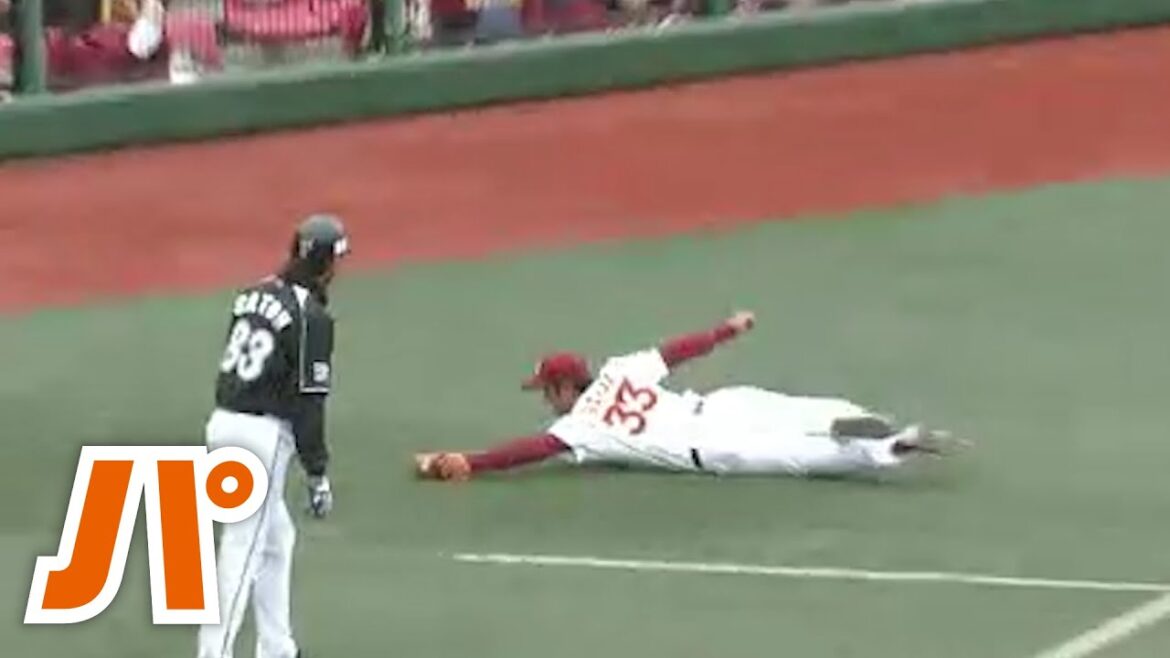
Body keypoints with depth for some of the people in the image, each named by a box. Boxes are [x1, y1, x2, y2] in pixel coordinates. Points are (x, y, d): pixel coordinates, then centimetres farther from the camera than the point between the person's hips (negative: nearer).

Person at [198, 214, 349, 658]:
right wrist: (317, 472, -12)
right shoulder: (312, 317, -13)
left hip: (223, 422, 8)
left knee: (276, 538, 21)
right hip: (264, 434, -8)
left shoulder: (254, 296, 10)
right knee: (243, 550, -6)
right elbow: (309, 401, -16)